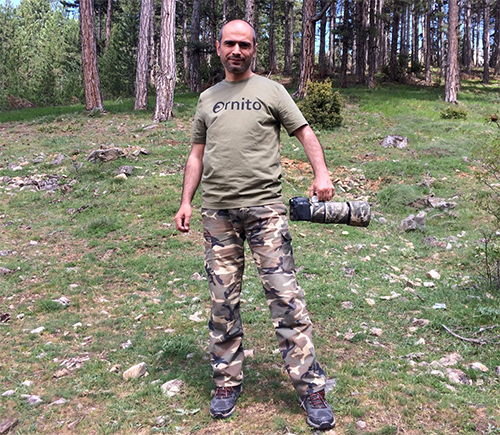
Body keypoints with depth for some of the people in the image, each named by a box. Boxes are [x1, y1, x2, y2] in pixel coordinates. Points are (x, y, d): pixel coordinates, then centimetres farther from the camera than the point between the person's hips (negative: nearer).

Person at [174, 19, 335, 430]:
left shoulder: (271, 91, 8)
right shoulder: (207, 99, 18)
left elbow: (305, 133, 4)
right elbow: (197, 154, 19)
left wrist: (321, 173, -13)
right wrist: (186, 201, 11)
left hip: (265, 207, -3)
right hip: (217, 211, 4)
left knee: (285, 296, -5)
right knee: (222, 301, 7)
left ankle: (311, 387, 4)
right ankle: (227, 382, 21)